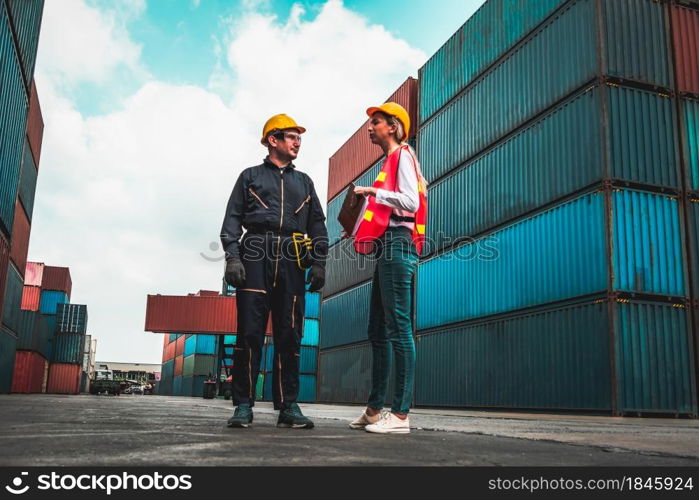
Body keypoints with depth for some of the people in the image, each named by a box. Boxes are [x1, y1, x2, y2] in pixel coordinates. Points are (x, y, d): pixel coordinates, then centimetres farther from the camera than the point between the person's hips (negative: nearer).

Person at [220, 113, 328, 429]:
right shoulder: (251, 176, 16)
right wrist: (232, 257, -8)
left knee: (290, 335, -1)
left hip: (292, 261, 3)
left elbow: (317, 225, 19)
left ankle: (288, 406, 3)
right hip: (256, 256, -2)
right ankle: (244, 405, -2)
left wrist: (319, 262, 5)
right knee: (250, 331, -7)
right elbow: (232, 219, 7)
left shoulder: (304, 182, 25)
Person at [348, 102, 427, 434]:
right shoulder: (390, 161, 26)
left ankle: (401, 415, -12)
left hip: (397, 244, -10)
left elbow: (411, 202, -14)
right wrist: (365, 234, 16)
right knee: (378, 331, 9)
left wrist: (374, 192, -12)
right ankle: (374, 410, 14)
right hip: (387, 248, 10)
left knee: (398, 328, -13)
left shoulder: (402, 155, 0)